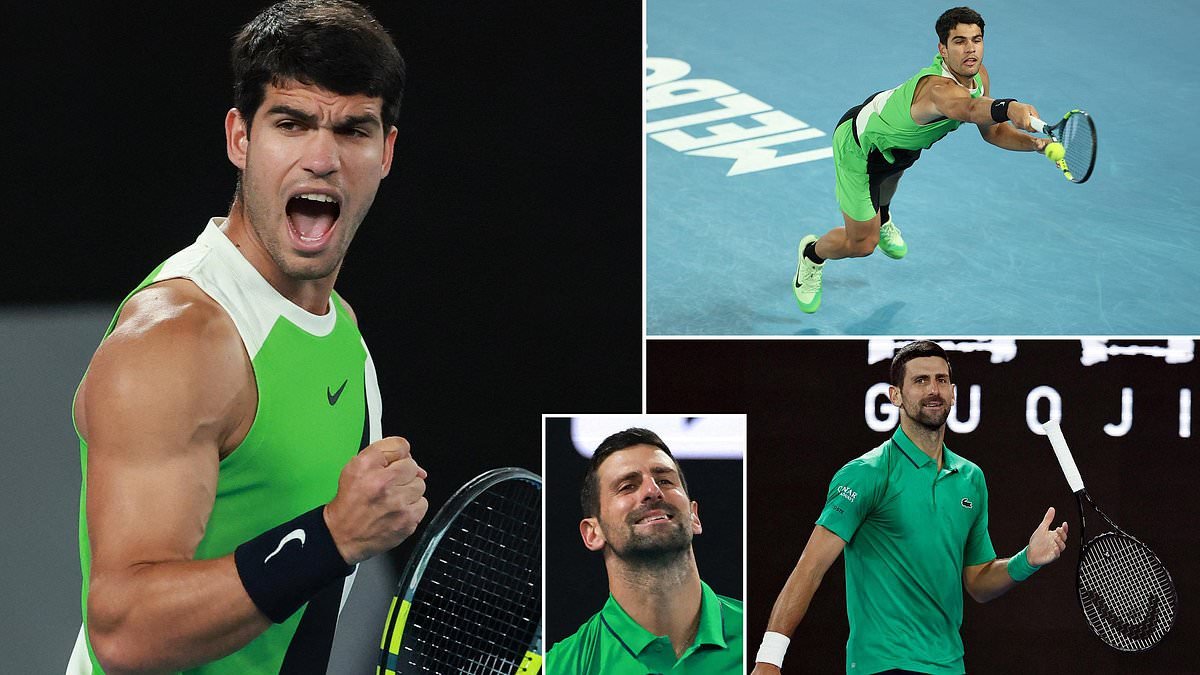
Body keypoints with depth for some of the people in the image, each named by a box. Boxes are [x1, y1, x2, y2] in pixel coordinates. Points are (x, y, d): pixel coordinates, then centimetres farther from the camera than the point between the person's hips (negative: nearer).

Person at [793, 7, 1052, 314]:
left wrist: (1034, 143, -25)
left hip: (897, 139, 8)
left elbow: (992, 130, -8)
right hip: (859, 146, -8)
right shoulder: (938, 87, -48)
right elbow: (969, 109, -71)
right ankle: (811, 254, 34)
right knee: (861, 244, 0)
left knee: (889, 178, 41)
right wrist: (1009, 108, -92)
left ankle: (882, 219, 77)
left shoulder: (978, 76, -20)